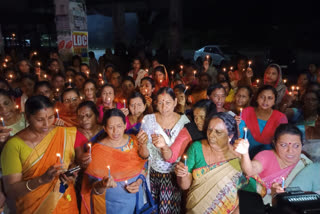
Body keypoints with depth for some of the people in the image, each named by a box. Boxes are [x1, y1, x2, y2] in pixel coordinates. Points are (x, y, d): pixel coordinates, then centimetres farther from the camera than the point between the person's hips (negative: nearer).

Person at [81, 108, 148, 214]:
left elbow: (144, 166, 6)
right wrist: (104, 185, -35)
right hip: (110, 204, -3)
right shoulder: (98, 150, -17)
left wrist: (139, 182, -12)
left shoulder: (134, 141, -7)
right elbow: (94, 189, -14)